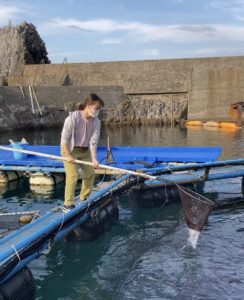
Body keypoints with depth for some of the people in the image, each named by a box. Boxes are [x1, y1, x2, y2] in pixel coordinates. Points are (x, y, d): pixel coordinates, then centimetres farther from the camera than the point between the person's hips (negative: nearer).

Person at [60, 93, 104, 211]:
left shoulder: (96, 121, -12)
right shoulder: (73, 118, -25)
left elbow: (93, 141, -11)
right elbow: (64, 138, -19)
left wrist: (94, 158, -20)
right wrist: (68, 155, -20)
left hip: (85, 151, 6)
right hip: (70, 149, -6)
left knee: (90, 174, 8)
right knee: (73, 175, -15)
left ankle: (84, 199, 27)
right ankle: (68, 205, -6)